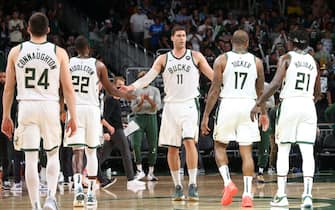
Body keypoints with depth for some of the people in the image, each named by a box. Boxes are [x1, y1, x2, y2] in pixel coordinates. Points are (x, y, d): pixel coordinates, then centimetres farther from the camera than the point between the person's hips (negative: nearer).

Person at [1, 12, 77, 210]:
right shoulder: (59, 53, 1)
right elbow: (68, 88, 0)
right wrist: (73, 118, 5)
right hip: (50, 106, 0)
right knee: (53, 154, 17)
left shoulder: (16, 52, 4)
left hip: (26, 106, 0)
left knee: (31, 158, 3)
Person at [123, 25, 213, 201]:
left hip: (189, 104, -2)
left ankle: (193, 185, -17)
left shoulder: (195, 56, 6)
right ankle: (178, 187, 15)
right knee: (172, 148, 4)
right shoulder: (163, 59, 9)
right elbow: (148, 77, 1)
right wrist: (132, 87, -16)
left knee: (189, 141, -19)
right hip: (171, 106, 2)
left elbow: (213, 76, 5)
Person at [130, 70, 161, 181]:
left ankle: (150, 173, 6)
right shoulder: (135, 91, 8)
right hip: (139, 118, 0)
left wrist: (149, 100, -19)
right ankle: (139, 170, -4)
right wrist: (141, 102, -15)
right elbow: (133, 108, 4)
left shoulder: (154, 90, 6)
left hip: (151, 118, 0)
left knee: (152, 146, 0)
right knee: (136, 145, -13)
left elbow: (157, 107, -3)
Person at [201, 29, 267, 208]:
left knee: (220, 146, 15)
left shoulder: (222, 59, 0)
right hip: (248, 106, 2)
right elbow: (260, 91, 16)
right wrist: (263, 113, 31)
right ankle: (247, 194, -3)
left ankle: (228, 183, -4)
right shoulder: (256, 62, 7)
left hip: (228, 105, -1)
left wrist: (206, 116, -1)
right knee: (246, 152, 3)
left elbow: (215, 89, -4)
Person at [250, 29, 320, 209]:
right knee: (307, 152, -3)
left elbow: (275, 83, -13)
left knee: (283, 151, 8)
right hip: (308, 106, 3)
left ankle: (281, 195, 6)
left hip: (289, 104, -3)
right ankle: (307, 194, -17)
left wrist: (257, 104, -11)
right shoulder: (313, 62, 14)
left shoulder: (286, 58, 0)